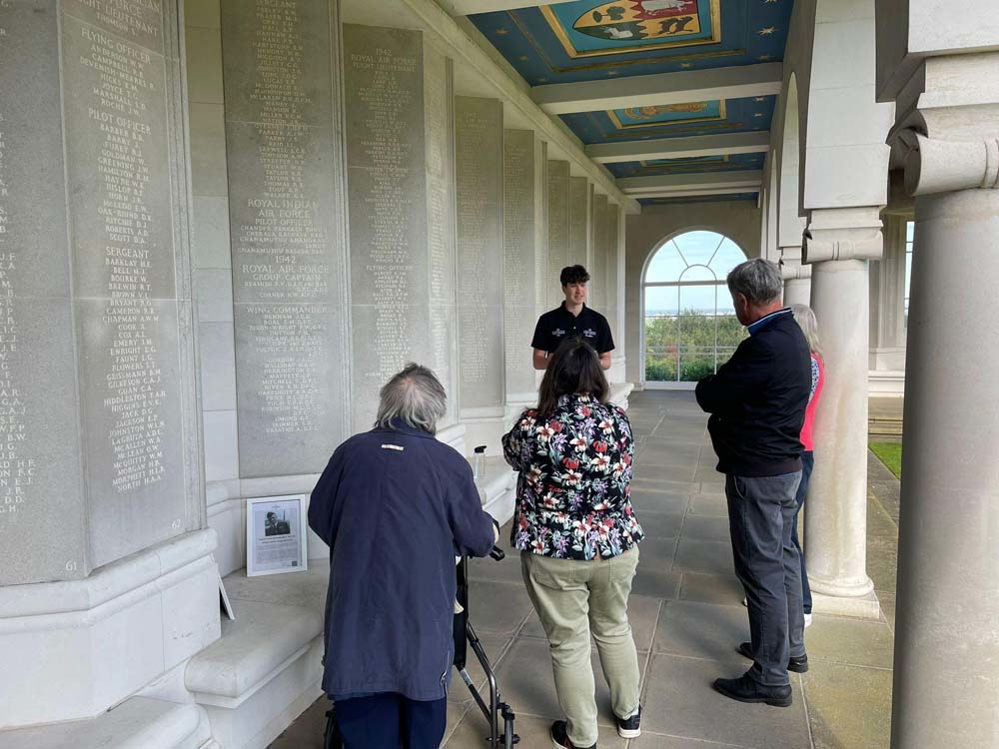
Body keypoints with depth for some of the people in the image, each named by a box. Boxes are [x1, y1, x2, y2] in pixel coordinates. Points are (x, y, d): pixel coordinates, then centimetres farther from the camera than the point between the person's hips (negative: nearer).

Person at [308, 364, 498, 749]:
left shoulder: (351, 451, -5)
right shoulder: (449, 463, -12)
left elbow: (319, 518, 8)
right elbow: (478, 540, -3)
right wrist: (491, 530, 20)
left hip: (357, 610, 2)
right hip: (421, 613, -2)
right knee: (423, 713, 20)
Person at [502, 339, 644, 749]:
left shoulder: (533, 425, -17)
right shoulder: (618, 420, -8)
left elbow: (513, 455, 6)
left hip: (552, 554, -3)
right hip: (616, 547, 3)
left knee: (569, 643, 13)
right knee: (615, 629, 25)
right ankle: (628, 714, 43)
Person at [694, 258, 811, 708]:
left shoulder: (763, 347, -25)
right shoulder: (792, 335, 8)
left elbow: (709, 397, -17)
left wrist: (707, 384, 2)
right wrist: (721, 386, 1)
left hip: (756, 474, -10)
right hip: (786, 465, 10)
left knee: (762, 570, 0)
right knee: (783, 557, 21)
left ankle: (770, 678, 12)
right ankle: (791, 647, 38)